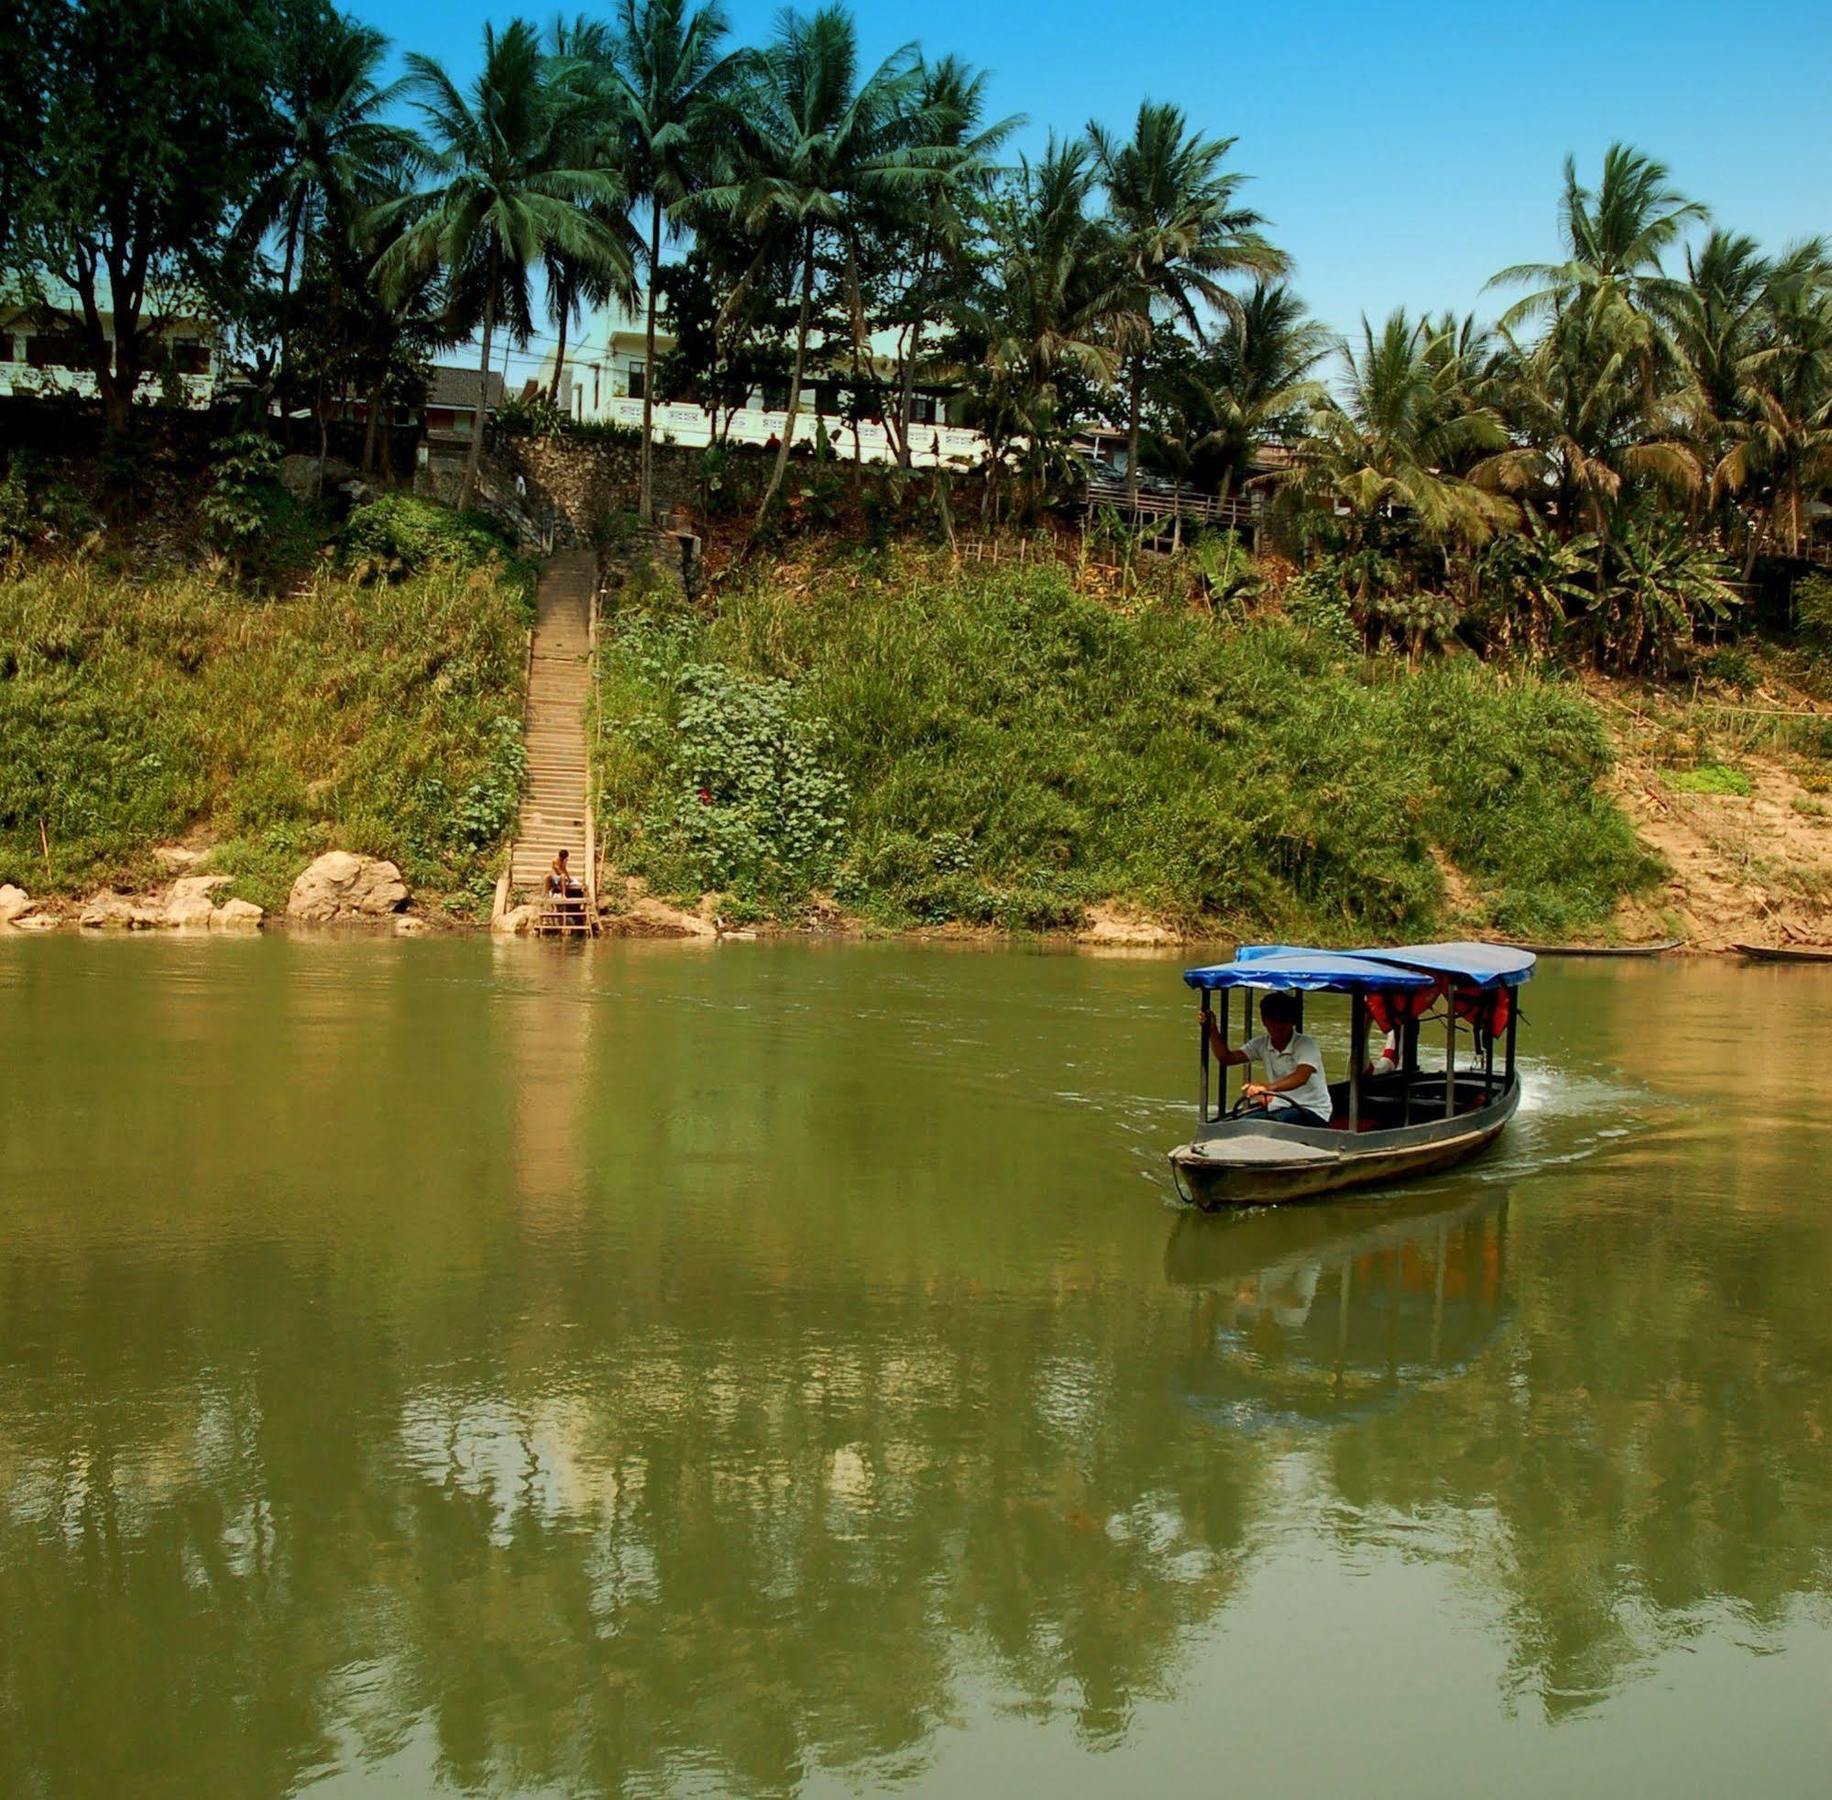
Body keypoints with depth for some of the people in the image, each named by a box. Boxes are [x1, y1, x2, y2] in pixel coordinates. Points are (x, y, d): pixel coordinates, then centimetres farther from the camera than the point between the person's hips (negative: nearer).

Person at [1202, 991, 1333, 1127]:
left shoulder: (1307, 1044, -14)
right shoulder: (1262, 1044, 5)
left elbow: (1301, 1077, -34)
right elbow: (1227, 1058, -3)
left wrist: (1268, 1087, -52)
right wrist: (1212, 1030, -20)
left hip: (1312, 1111, -5)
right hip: (1280, 1108, 5)